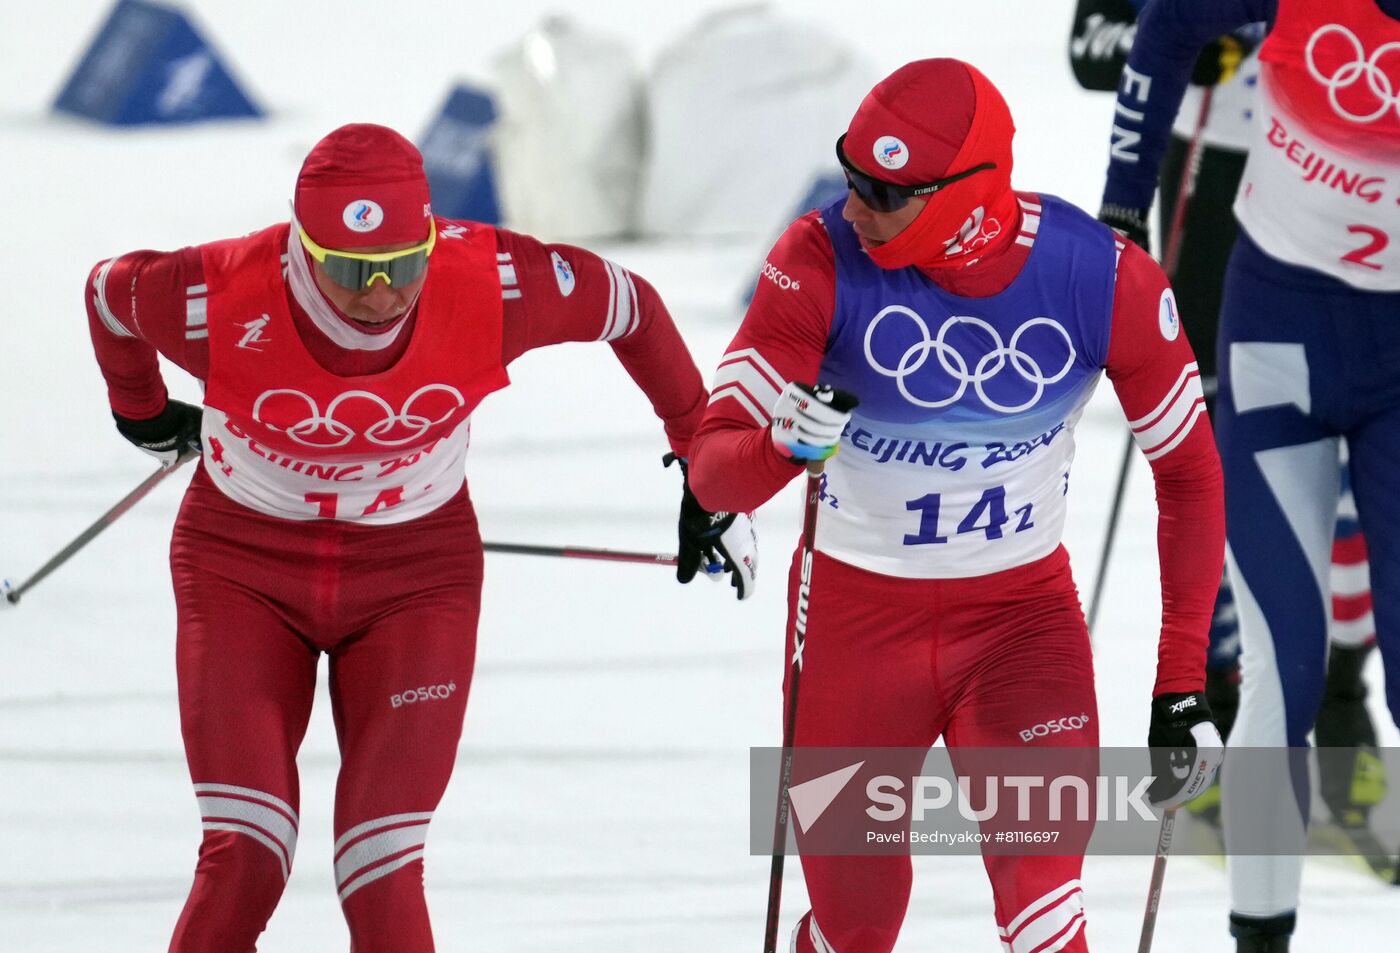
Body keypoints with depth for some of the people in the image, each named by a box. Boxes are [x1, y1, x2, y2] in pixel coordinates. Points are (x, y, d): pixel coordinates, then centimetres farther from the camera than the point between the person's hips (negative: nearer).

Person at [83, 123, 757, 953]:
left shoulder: (491, 285, -24)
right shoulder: (224, 302, -26)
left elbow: (632, 309, -4)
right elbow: (110, 292, -3)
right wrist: (144, 414, 17)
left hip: (416, 569, 1)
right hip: (245, 566, 0)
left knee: (384, 875, -8)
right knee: (244, 862, -12)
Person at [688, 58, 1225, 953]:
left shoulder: (1104, 278, -18)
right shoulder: (821, 263, -20)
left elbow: (1189, 473, -5)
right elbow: (711, 467, -22)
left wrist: (1183, 683, -6)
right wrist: (782, 444, -46)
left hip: (1024, 609, 0)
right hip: (857, 605, 0)